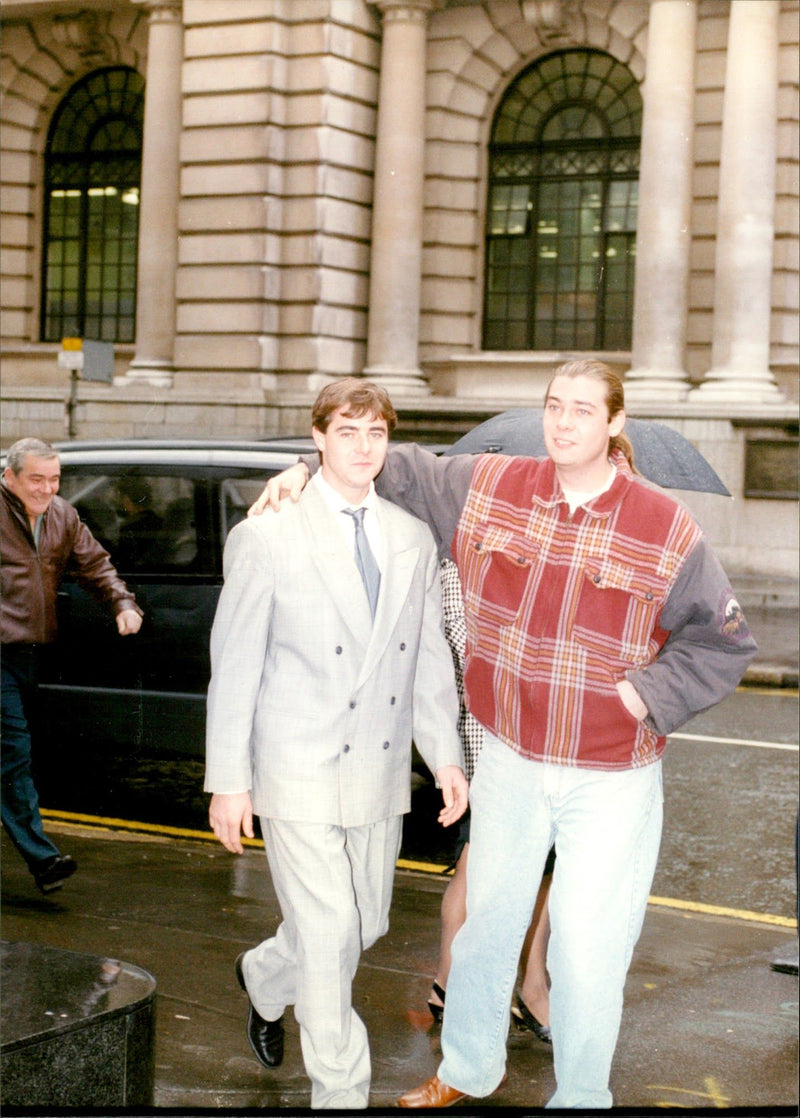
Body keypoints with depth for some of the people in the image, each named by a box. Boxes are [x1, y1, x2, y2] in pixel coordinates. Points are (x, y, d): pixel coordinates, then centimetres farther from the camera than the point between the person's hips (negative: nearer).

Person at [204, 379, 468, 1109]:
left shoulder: (413, 540, 8)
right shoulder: (266, 539, -6)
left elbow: (430, 659, 11)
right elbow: (234, 666, -6)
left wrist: (446, 757, 4)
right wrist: (228, 781, -8)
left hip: (381, 773, 5)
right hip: (299, 773, -5)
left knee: (366, 926, 15)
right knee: (329, 939, -3)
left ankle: (264, 979, 45)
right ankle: (341, 1091, 14)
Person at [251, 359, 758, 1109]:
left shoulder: (667, 530, -11)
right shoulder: (487, 487, -3)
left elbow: (723, 644, -2)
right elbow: (400, 470, 11)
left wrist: (644, 695, -13)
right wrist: (308, 469, 1)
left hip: (611, 779, -3)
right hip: (509, 760, 3)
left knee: (586, 951, 2)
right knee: (488, 920, 20)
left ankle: (580, 1097, 26)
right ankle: (467, 1069, 43)